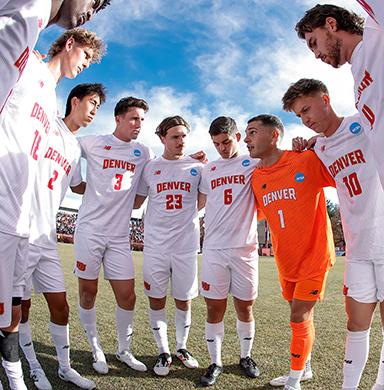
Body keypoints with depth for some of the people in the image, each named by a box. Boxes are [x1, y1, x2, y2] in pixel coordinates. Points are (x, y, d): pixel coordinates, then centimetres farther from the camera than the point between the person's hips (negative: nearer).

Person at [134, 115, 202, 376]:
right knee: (156, 299, 7)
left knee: (184, 300, 10)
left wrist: (205, 165, -1)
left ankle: (182, 348, 32)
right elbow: (136, 202, 15)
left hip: (186, 245, 0)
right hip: (155, 244, 1)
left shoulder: (197, 167, 5)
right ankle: (164, 352, 25)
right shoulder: (150, 168, 6)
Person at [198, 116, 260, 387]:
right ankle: (215, 362, 22)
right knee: (214, 309, 5)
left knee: (245, 307, 10)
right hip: (214, 248, 2)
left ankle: (246, 356, 32)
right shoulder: (208, 170, 13)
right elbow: (198, 203, 20)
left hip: (245, 248, -2)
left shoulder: (252, 163, 4)